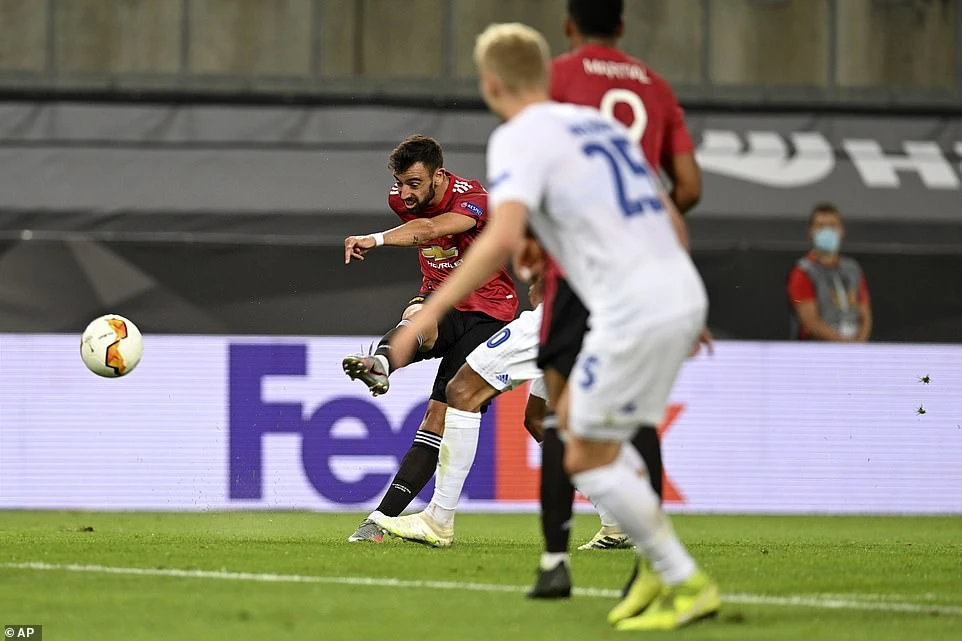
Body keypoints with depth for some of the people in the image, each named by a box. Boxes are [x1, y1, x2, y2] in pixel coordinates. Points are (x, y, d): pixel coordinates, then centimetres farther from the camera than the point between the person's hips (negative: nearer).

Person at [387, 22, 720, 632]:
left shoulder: (520, 138, -5)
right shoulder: (599, 123, 20)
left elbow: (503, 239, -22)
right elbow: (674, 222, 25)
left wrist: (429, 314, -23)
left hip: (631, 310, -9)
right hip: (684, 296, 9)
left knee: (588, 460, 2)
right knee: (574, 415, 22)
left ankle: (687, 584, 1)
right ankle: (662, 568, 17)